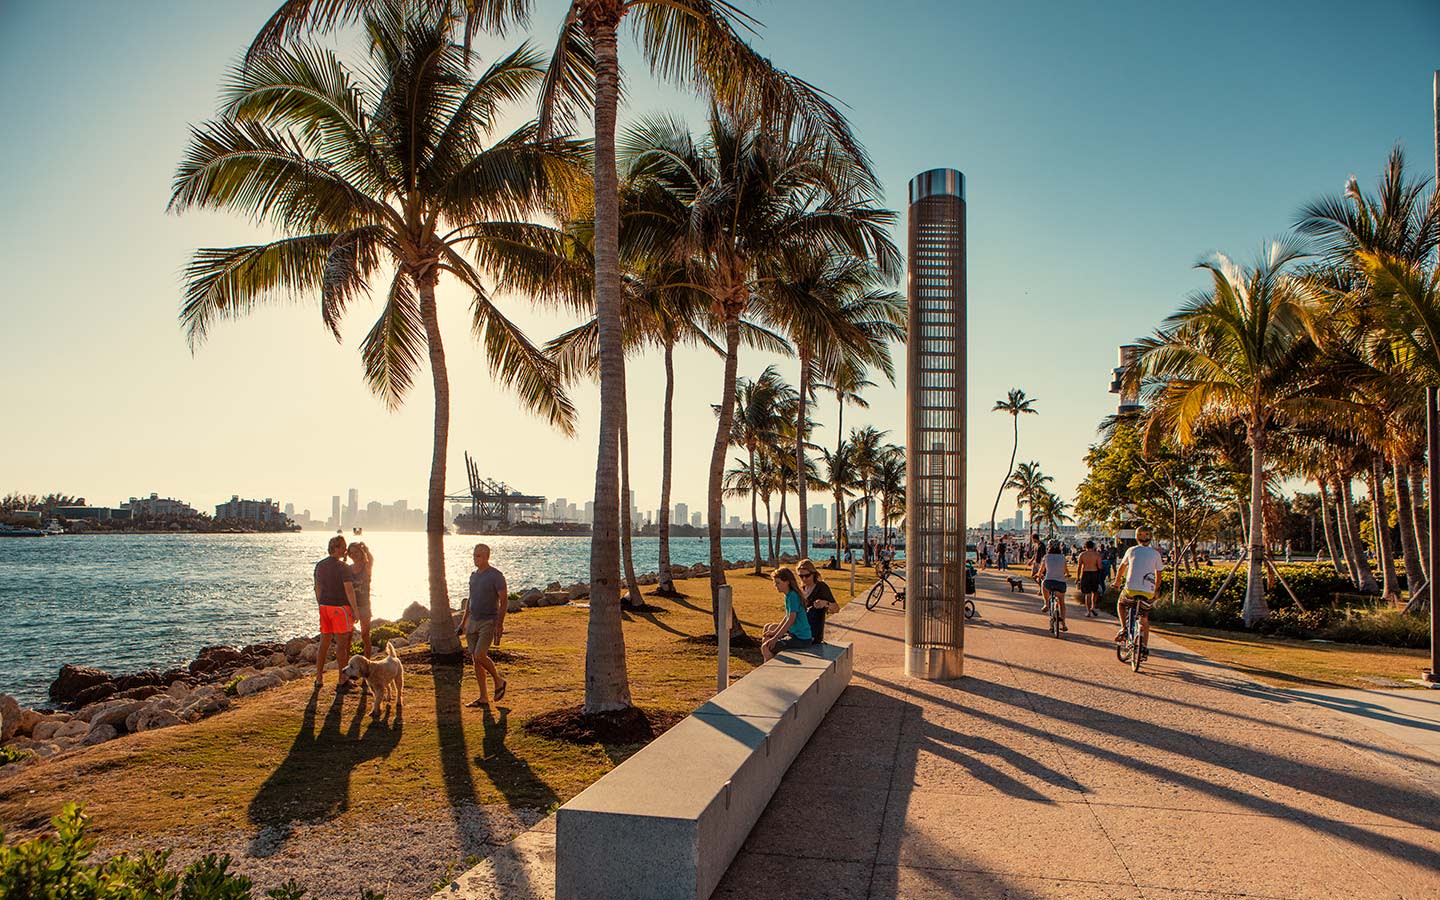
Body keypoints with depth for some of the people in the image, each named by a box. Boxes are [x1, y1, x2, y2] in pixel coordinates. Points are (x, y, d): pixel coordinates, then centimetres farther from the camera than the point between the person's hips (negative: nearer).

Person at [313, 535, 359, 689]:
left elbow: (317, 588, 14)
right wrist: (355, 611, -12)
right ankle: (342, 681, 3)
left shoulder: (319, 565, 7)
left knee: (324, 643, 13)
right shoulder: (343, 567, -16)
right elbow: (349, 590, -19)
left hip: (325, 607, 7)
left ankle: (319, 678, 17)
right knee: (341, 644, -1)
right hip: (340, 608, -7)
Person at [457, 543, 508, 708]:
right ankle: (483, 698, 10)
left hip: (489, 622, -7)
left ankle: (499, 681, 7)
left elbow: (504, 600, -12)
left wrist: (500, 624, -18)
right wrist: (463, 622, 19)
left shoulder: (496, 575, -10)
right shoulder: (473, 575, 12)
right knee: (475, 660, 4)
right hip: (473, 622, 7)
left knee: (479, 656, -18)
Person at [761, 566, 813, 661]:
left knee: (765, 648, -17)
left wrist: (775, 637, -22)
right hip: (793, 633, 10)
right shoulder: (788, 595, 11)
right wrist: (775, 632, 12)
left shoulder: (793, 596, -19)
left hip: (801, 639, -10)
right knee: (765, 640, 15)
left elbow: (791, 620, -24)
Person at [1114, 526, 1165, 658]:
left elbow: (1122, 567, 20)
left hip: (1131, 589, -1)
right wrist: (1156, 589, 31)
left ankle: (1123, 629, 11)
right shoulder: (1155, 553, 8)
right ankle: (1144, 648, 13)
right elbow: (1159, 573, 16)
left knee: (1122, 604, 29)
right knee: (1144, 620, 18)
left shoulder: (1132, 550, 7)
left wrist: (1117, 581, 38)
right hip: (1148, 592, 1)